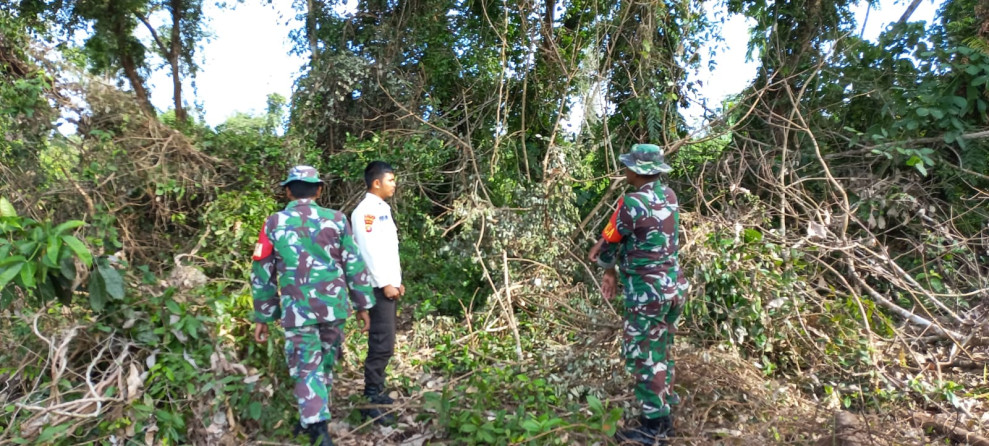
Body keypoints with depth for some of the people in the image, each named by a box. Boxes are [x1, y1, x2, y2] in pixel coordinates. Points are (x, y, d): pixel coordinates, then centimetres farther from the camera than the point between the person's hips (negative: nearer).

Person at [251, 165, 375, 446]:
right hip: (334, 307, 2)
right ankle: (313, 419, 34)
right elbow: (355, 265, 2)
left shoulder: (274, 223, 0)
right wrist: (363, 305, 11)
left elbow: (262, 274, 3)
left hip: (297, 310, -2)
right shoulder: (336, 219, 1)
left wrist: (262, 317, 12)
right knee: (325, 363, 19)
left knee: (307, 369, 5)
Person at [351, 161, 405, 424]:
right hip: (379, 286, -9)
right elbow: (368, 251, -19)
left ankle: (376, 392, 23)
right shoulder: (365, 211, -13)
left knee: (382, 342, 13)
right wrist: (385, 284, -18)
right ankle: (370, 401, -1)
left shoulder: (382, 208, 17)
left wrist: (397, 281, 17)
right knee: (383, 345, -8)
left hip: (388, 284, 9)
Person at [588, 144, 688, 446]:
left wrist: (609, 269, 12)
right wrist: (604, 242, 6)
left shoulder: (633, 203, -20)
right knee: (661, 352, 20)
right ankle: (663, 415, 33)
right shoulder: (669, 195, 4)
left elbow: (610, 245, -7)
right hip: (674, 287, 9)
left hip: (648, 293, -8)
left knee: (645, 357, 3)